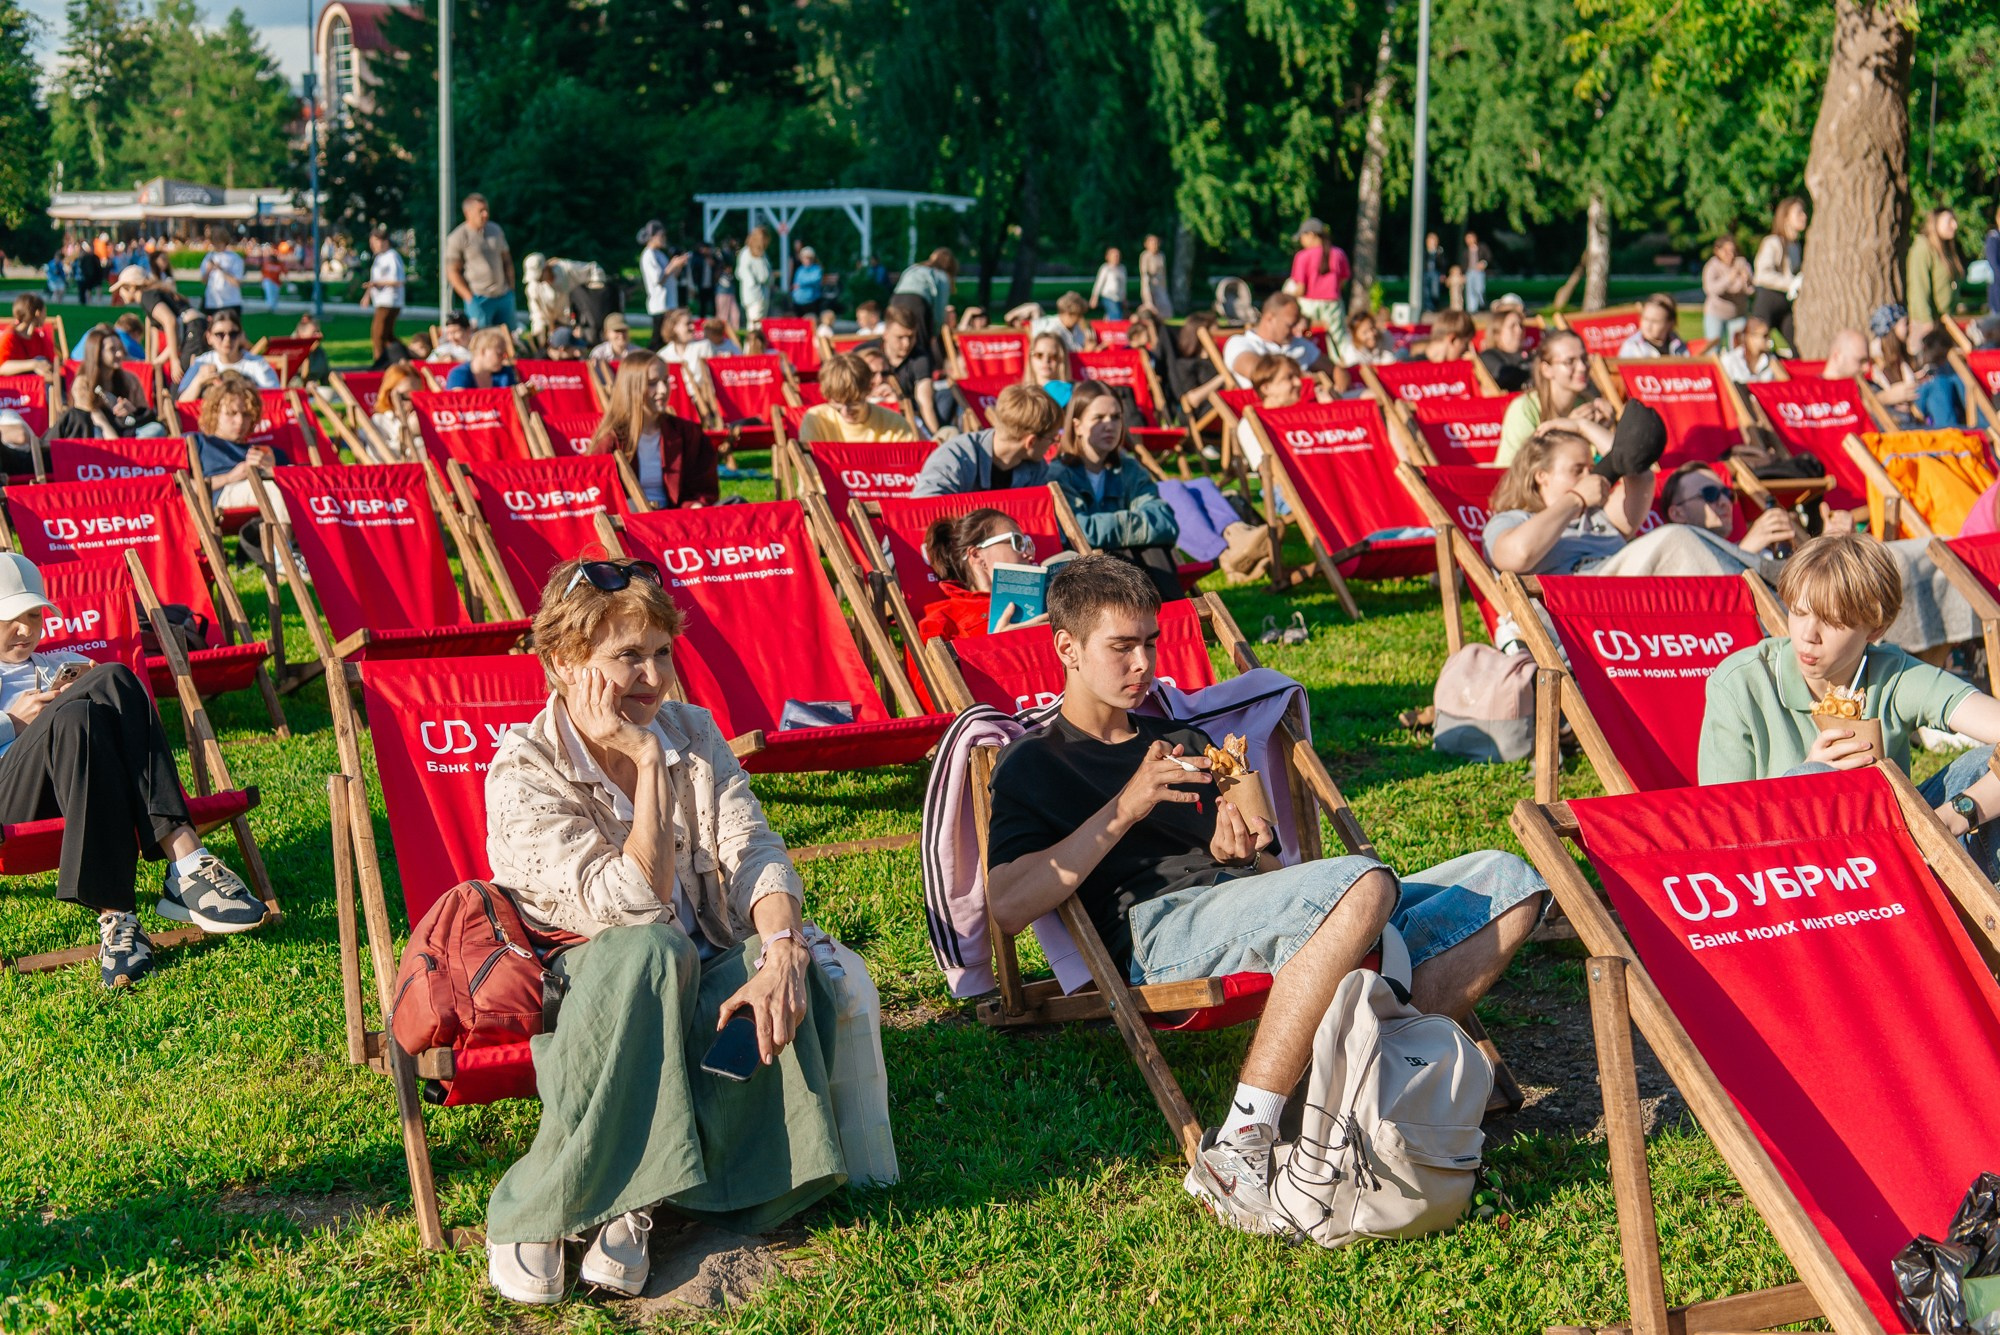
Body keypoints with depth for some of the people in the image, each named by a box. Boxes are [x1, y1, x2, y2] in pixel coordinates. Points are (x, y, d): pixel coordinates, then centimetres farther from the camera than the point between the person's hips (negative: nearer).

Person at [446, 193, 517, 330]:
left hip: (504, 296, 6)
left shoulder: (496, 230, 10)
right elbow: (453, 272, -7)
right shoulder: (458, 238, -7)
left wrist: (511, 289, 10)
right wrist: (470, 299, -13)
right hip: (479, 300, -6)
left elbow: (507, 261, 18)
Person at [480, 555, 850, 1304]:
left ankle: (632, 1202, -21)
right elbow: (633, 911, -23)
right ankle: (536, 1211, -29)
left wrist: (781, 951, -27)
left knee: (782, 976, -30)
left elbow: (753, 853, -8)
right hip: (590, 1001, -4)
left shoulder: (691, 733, 3)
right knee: (649, 949, -37)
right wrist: (647, 765, -24)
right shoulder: (524, 771, -13)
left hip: (702, 987, 4)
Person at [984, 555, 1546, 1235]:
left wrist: (1244, 850, 3)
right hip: (1157, 928, -7)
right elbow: (1008, 905, -5)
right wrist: (1127, 807, -8)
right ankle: (1236, 1153, -39)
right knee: (1364, 883, -37)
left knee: (1508, 883, -8)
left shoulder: (1184, 741, 33)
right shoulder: (1033, 762, 14)